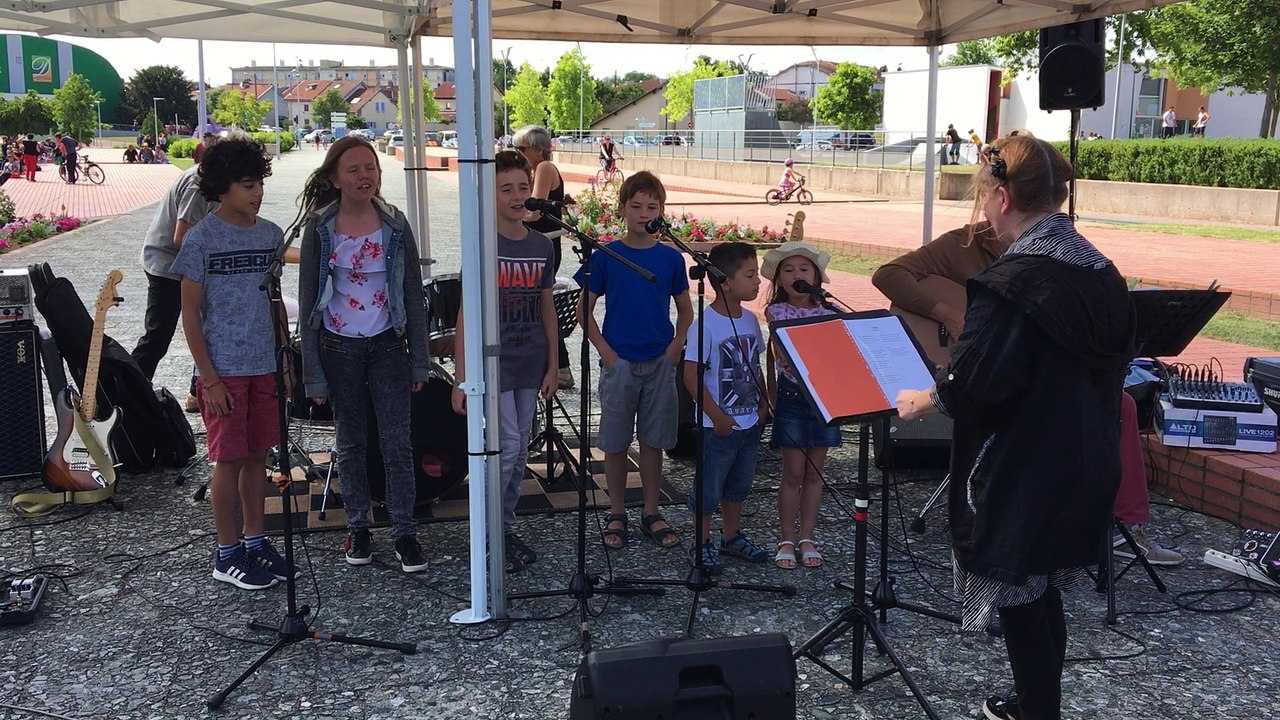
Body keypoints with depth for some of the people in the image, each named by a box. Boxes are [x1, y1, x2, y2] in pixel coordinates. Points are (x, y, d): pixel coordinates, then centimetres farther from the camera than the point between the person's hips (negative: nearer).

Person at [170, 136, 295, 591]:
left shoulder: (270, 234, 6)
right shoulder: (201, 239, -9)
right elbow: (190, 313, -8)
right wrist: (209, 378, -12)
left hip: (265, 366, 5)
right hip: (224, 369, -5)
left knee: (257, 455, 12)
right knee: (230, 459, 2)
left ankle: (255, 541, 25)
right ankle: (228, 555, 15)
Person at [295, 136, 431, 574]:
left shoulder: (395, 225, -2)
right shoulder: (319, 229, -5)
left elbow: (414, 295, 3)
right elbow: (308, 303, -3)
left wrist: (419, 361, 2)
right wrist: (313, 373, -5)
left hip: (387, 345, 1)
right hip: (340, 348, 0)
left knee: (397, 442, 0)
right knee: (351, 443, 11)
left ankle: (404, 532, 10)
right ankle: (357, 526, 26)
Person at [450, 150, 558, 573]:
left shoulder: (542, 246, 6)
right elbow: (467, 312, -9)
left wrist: (552, 365, 9)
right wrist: (461, 378, -12)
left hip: (530, 365, 5)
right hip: (494, 363, -5)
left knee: (519, 451, 11)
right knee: (507, 447, -8)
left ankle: (505, 529, 24)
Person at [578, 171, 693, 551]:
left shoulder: (670, 258, 3)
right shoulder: (605, 257, -3)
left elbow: (686, 310, 12)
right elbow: (584, 309, 1)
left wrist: (675, 348, -1)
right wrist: (605, 350, -7)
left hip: (660, 363, 2)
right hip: (619, 363, -1)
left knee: (654, 441, 9)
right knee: (615, 444, 5)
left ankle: (651, 513, 21)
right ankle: (616, 515, 18)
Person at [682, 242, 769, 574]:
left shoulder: (750, 320, 5)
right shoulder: (706, 323, -18)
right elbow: (691, 374, -19)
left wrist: (763, 404, 7)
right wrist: (717, 416, -19)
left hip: (750, 422, 7)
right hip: (719, 426, -7)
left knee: (739, 484, 20)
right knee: (709, 487, 6)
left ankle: (732, 537, 36)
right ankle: (701, 544, 21)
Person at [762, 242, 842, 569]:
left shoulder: (829, 312, 3)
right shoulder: (777, 312, -4)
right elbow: (783, 357, -9)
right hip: (792, 396, -3)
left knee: (814, 472, 10)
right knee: (794, 473, 2)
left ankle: (807, 539, 20)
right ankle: (787, 540, 14)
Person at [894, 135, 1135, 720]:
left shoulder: (1012, 282, -23)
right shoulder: (1100, 272, 3)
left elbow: (973, 383, -24)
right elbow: (1110, 365, 13)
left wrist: (926, 399, -6)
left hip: (1019, 474, -8)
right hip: (1086, 469, 9)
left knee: (1018, 602, 6)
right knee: (1044, 593, 22)